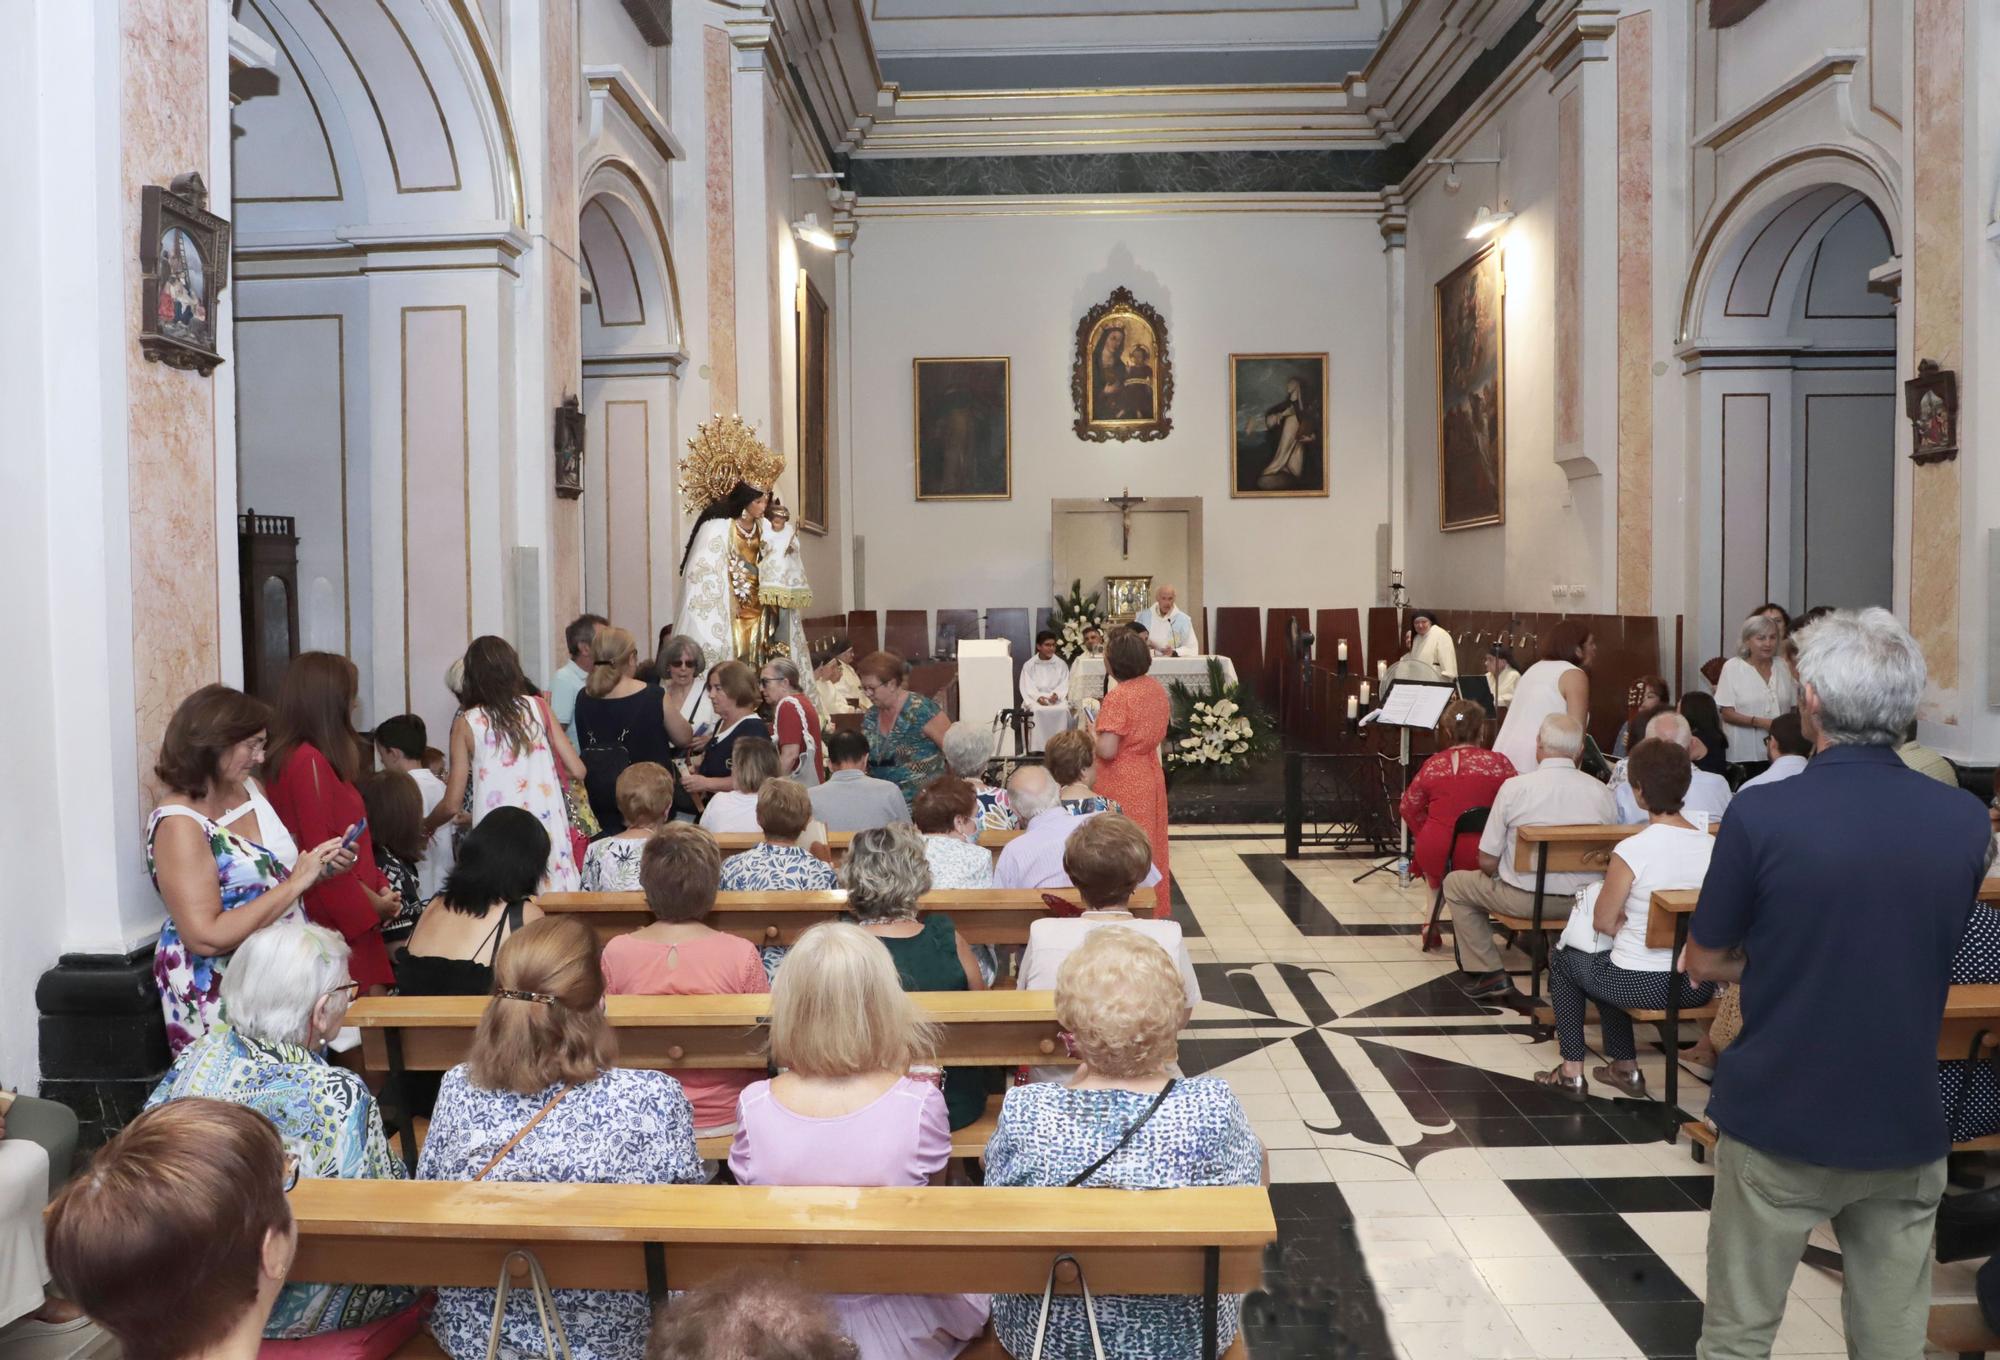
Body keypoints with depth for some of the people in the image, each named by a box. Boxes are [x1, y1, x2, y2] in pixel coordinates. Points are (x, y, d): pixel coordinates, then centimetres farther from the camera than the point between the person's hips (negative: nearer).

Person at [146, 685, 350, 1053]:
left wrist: (317, 867, 0)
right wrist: (295, 884, -21)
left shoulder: (249, 789, 5)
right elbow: (207, 938, -23)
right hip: (219, 994, -7)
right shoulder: (179, 825, -17)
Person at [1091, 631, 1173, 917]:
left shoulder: (1118, 698, -23)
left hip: (1122, 785, -8)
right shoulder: (1155, 687, 2)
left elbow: (1107, 750, -24)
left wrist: (1090, 732, -7)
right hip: (1150, 775, 8)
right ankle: (1153, 904, 26)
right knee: (1148, 846, 17)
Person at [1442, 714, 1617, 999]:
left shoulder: (1515, 787, -13)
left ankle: (1489, 973, 14)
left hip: (1525, 900, -4)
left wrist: (1503, 876, 13)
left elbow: (1487, 862, -9)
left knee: (1455, 883, 20)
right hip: (1583, 901, 4)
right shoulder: (1602, 792, -6)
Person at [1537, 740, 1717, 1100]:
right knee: (1607, 967, 35)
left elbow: (1603, 922, -11)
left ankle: (1571, 1072, 27)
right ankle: (1625, 1068, 39)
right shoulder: (1712, 845, -5)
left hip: (1642, 985, -6)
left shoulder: (1632, 850, -22)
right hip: (1699, 986, 6)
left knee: (1562, 960, 25)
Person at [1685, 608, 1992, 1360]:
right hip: (1906, 1125, 3)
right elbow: (1939, 952, 12)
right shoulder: (1968, 821, -6)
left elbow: (1704, 963, -6)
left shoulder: (1760, 816, -17)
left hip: (1779, 1120, -3)